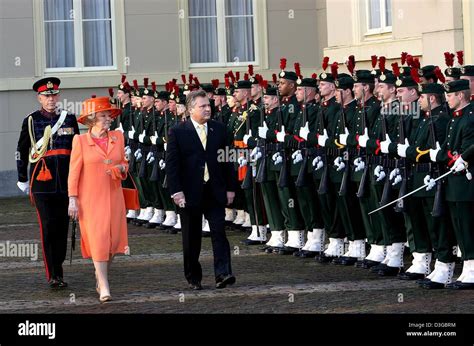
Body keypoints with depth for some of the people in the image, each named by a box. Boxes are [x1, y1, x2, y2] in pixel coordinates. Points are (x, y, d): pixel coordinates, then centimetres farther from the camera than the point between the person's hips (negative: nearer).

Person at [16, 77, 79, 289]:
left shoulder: (69, 119, 8)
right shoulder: (31, 120, 2)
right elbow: (21, 151, 9)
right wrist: (23, 180, 10)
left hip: (66, 181, 3)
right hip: (42, 182, -3)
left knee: (62, 226, 7)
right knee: (48, 227, -7)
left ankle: (58, 270, 19)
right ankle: (52, 275, -4)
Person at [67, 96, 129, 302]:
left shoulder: (117, 137, 6)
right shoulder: (80, 141, -4)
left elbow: (124, 163, 18)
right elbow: (74, 172, -3)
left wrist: (122, 168, -6)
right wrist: (73, 200, -7)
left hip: (113, 197, 4)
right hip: (90, 198, -4)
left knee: (114, 240, 3)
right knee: (98, 240, -8)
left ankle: (100, 276, 25)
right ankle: (104, 288, -7)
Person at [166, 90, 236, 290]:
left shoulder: (218, 129, 6)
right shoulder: (178, 132, -3)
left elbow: (226, 160, 10)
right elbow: (172, 164, -5)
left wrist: (230, 188, 6)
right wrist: (176, 191, -14)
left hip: (215, 192, 2)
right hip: (190, 194, -2)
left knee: (219, 232, -9)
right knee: (191, 238, 7)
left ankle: (223, 274, -13)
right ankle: (193, 277, 17)